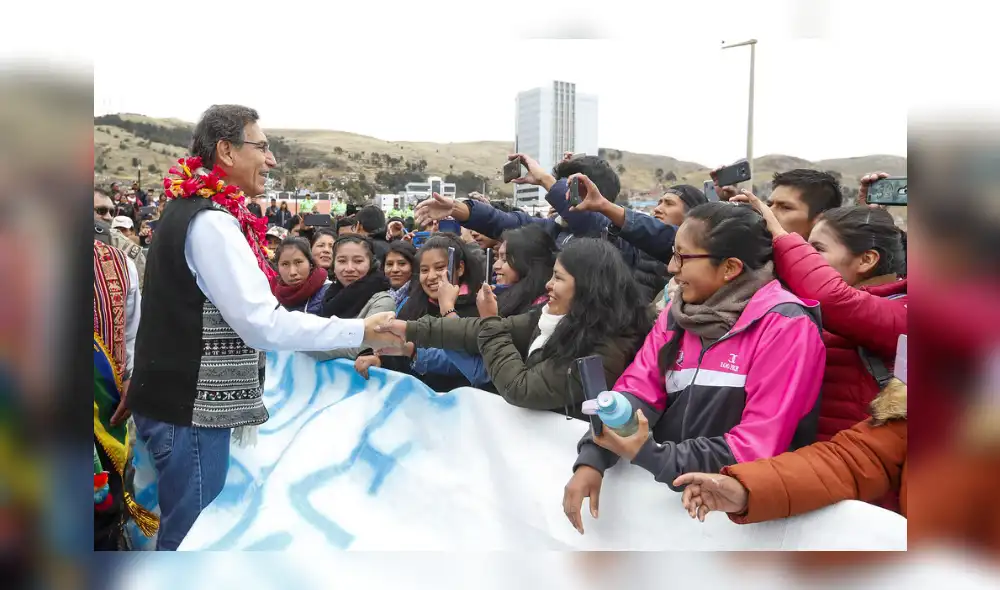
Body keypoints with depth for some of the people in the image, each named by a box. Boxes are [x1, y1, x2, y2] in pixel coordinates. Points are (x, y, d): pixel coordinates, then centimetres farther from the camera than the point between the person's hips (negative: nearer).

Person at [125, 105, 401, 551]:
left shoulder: (188, 210, 12)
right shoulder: (211, 221, -20)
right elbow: (263, 324, -24)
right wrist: (360, 331, -20)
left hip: (178, 397, 10)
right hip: (188, 406, -10)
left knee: (186, 525, 22)